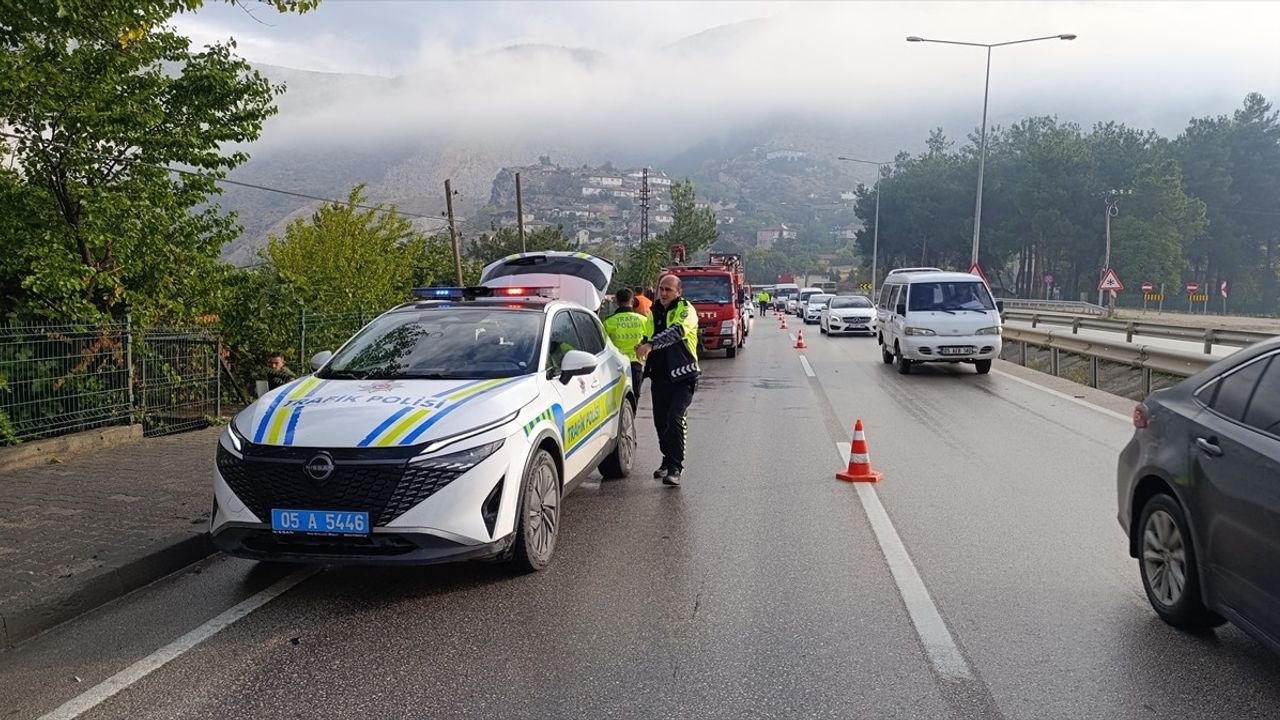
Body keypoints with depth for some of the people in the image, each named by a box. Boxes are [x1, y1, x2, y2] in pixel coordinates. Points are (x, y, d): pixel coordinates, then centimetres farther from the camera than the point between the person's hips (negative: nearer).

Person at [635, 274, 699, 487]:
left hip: (682, 376, -7)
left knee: (676, 418, -18)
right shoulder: (654, 312, 14)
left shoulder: (686, 310, -8)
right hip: (659, 376, 7)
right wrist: (642, 347, 2)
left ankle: (675, 468, -13)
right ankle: (668, 460, 28)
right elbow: (648, 338, 27)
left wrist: (650, 345, -39)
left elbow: (677, 331, -28)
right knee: (660, 421, 10)